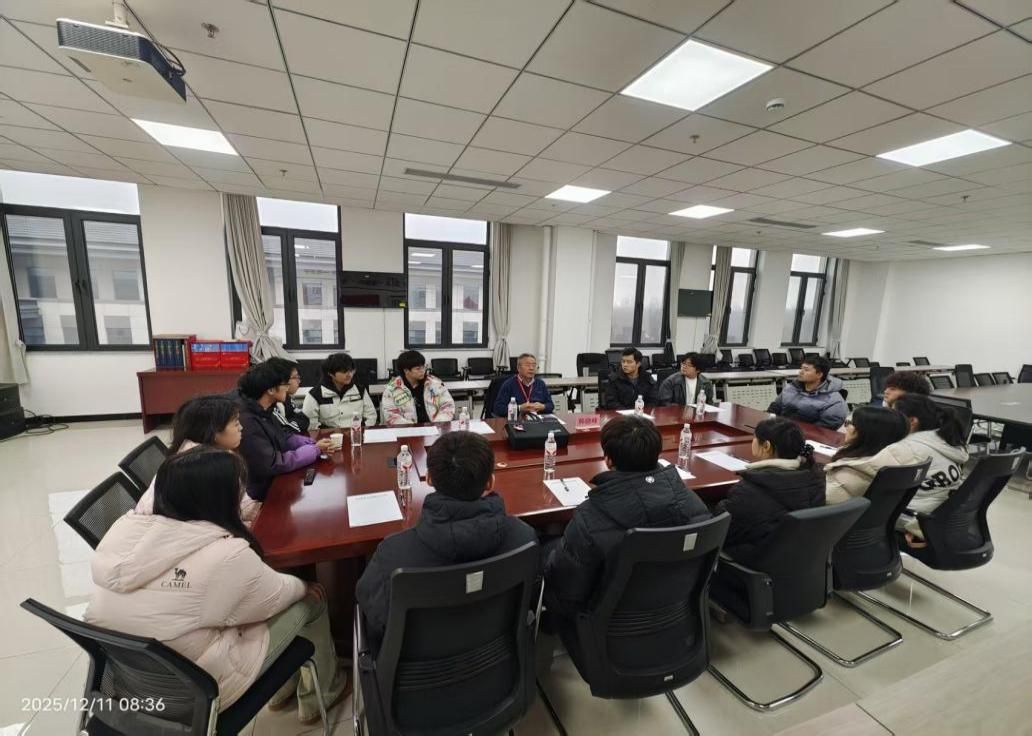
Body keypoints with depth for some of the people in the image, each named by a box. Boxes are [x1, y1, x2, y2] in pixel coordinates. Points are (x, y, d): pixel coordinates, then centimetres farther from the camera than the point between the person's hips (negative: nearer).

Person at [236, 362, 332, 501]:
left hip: (274, 481, 8)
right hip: (262, 494, -8)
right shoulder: (246, 423, -30)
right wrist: (315, 450, -20)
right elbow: (273, 465, -28)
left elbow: (284, 437, 8)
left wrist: (314, 444, -8)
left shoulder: (264, 411, 0)